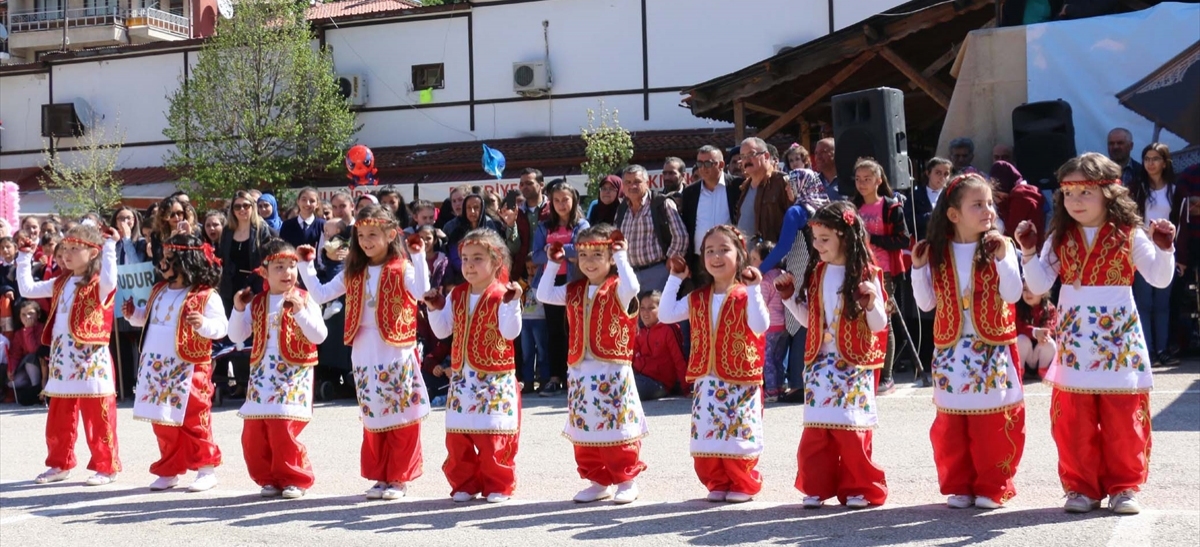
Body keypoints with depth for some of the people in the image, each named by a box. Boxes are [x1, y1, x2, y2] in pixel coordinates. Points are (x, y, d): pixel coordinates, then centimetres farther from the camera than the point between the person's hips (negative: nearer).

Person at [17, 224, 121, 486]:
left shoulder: (98, 284, -9)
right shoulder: (61, 284, 13)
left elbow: (110, 280, -32)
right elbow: (27, 289, 17)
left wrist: (110, 247, -32)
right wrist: (24, 258, 13)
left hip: (91, 360, -7)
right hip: (63, 360, 7)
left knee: (98, 418, -1)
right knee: (59, 418, 14)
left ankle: (106, 467, 7)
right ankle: (60, 464, 26)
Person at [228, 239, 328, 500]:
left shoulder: (304, 300, -2)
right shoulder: (256, 303, 9)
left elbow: (319, 336, -10)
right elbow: (236, 336, 9)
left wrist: (300, 311, -21)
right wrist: (238, 309, -5)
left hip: (294, 374, -4)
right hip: (262, 374, 5)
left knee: (284, 429, -12)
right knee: (253, 432, 2)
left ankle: (295, 479, 5)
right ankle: (269, 479, 18)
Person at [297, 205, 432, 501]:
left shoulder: (402, 269, -7)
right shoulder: (353, 272, 9)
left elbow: (420, 293, -25)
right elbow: (320, 294, 10)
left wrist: (419, 256, -28)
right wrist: (306, 266, 5)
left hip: (396, 352, -5)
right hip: (364, 355, 5)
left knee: (401, 417, 1)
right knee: (372, 418, 12)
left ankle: (399, 477, 11)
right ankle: (379, 476, 22)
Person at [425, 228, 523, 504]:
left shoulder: (503, 295, -8)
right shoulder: (456, 295, 9)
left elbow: (511, 332, -18)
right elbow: (442, 331, 11)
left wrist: (511, 303, -27)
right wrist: (434, 308, -2)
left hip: (495, 377, -5)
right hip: (461, 375, 6)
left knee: (494, 436, -3)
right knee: (457, 434, 7)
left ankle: (498, 485, 10)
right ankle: (464, 483, 20)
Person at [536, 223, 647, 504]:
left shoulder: (617, 289, -6)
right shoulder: (574, 291, 12)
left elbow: (632, 287, -28)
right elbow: (544, 295, 13)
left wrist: (621, 256, -21)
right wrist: (553, 264, 8)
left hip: (612, 371, -6)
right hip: (580, 372, 6)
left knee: (617, 428, -3)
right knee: (584, 431, 10)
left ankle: (627, 480, 9)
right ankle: (600, 481, 21)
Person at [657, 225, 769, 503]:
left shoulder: (746, 295, -6)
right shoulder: (698, 298, 10)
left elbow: (760, 326, -20)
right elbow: (665, 315, 4)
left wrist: (754, 289, -26)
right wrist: (675, 280, 4)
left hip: (739, 381, -5)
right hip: (706, 381, 5)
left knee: (738, 435, -1)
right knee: (706, 436, 7)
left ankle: (743, 485, 16)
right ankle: (718, 483, 22)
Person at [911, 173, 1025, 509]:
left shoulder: (998, 248, -2)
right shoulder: (938, 253, 4)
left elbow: (1012, 294, -11)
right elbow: (926, 303, 6)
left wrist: (1002, 257, -20)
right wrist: (919, 268, -5)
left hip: (993, 349, -2)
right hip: (951, 350, 2)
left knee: (993, 422, 0)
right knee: (951, 422, 5)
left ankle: (992, 487, 12)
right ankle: (958, 486, 17)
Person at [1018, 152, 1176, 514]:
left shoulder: (1129, 235, -2)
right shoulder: (1060, 238, 5)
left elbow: (1159, 279, -5)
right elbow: (1039, 286, 0)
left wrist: (1164, 248, -21)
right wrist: (1028, 252, -13)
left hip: (1119, 340, -2)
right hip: (1075, 343, 2)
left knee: (1123, 420, 2)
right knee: (1074, 421, 4)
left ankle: (1124, 486, 14)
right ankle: (1082, 487, 15)